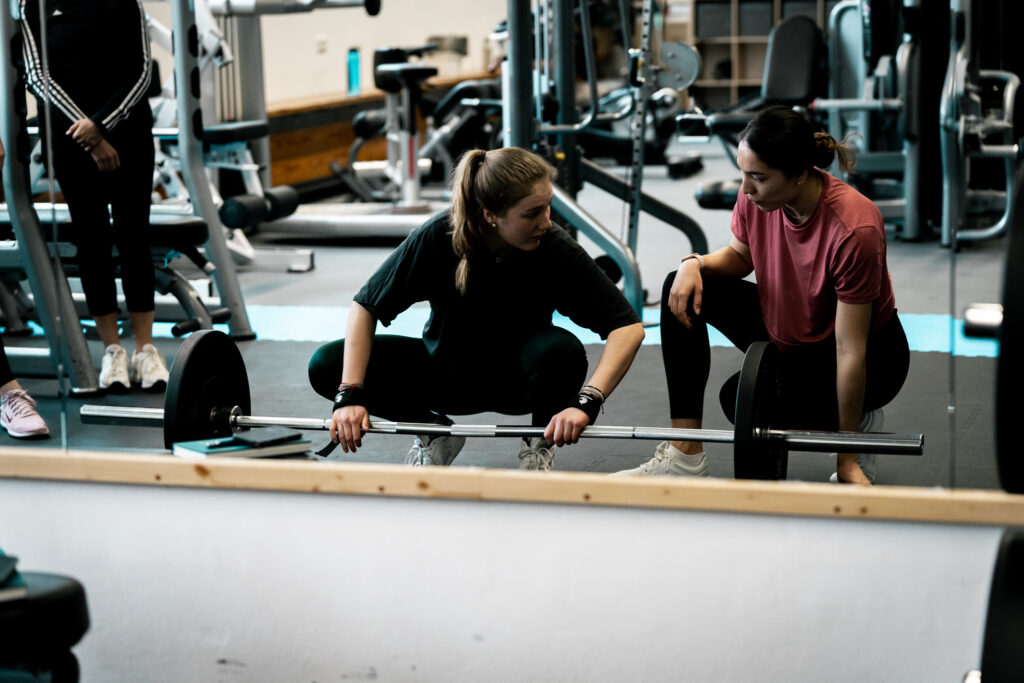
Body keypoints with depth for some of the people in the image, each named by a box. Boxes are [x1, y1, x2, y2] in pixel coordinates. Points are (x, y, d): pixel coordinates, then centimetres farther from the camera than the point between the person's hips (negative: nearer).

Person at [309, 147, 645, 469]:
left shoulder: (556, 249, -26)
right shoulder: (438, 237, -25)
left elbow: (629, 326, -27)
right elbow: (366, 306, -16)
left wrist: (586, 402, -42)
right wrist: (350, 395, -27)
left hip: (516, 381, -1)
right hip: (445, 370, 1)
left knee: (561, 350, -36)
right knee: (326, 367, -18)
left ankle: (541, 442, -4)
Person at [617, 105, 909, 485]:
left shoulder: (854, 229, -34)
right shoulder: (756, 195, -17)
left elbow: (850, 351, -29)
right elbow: (740, 255, 7)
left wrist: (848, 462, -24)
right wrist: (696, 264, -18)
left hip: (874, 357, -7)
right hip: (787, 331, 7)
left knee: (743, 398, -29)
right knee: (683, 292, -9)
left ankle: (862, 421, -2)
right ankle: (685, 454, -9)